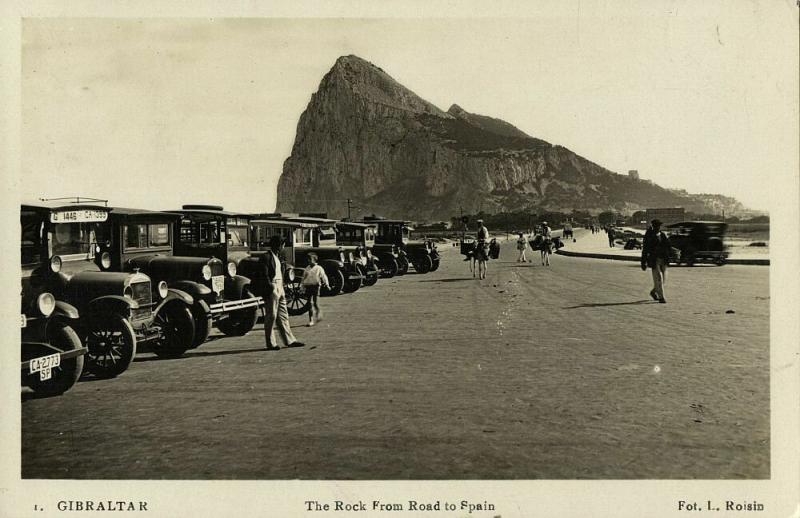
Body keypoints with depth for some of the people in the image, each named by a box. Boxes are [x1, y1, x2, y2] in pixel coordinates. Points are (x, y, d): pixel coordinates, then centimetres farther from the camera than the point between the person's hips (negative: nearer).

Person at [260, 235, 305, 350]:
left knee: (283, 315, 11)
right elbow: (265, 275, -17)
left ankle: (289, 340, 16)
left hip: (280, 289, 9)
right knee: (271, 316, -2)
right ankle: (271, 344, 5)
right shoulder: (266, 257, -11)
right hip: (272, 289, -9)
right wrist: (270, 288, -20)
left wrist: (282, 287, 15)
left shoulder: (278, 257, 17)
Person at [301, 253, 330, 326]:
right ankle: (311, 320, 5)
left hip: (315, 286, -4)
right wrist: (303, 286, 14)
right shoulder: (306, 269, 14)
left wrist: (326, 284, -11)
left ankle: (319, 314, 21)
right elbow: (303, 278, 21)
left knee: (315, 303, -8)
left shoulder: (318, 268, 3)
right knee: (310, 303, 2)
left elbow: (324, 277, -1)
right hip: (308, 286, 4)